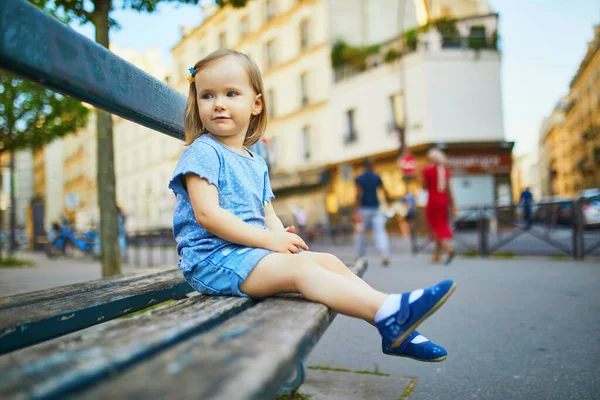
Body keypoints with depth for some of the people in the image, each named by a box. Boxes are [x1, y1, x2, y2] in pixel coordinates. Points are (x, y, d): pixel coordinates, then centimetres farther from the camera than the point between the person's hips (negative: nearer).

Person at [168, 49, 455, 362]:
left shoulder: (256, 163, 18)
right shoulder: (202, 153, -7)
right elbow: (207, 214, -18)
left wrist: (282, 236, -6)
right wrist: (269, 239, -21)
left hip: (253, 251, 8)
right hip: (213, 257, -8)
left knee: (329, 262, -1)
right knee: (301, 267, -27)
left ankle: (394, 330, -2)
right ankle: (390, 311, -37)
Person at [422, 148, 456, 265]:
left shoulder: (427, 170, -8)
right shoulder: (445, 170, 3)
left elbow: (425, 187, -2)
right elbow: (448, 188, 0)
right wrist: (452, 204, 2)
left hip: (433, 201, -5)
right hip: (444, 200, 5)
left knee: (435, 227, 0)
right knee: (442, 226, 14)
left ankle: (449, 249, -23)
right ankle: (436, 255, 19)